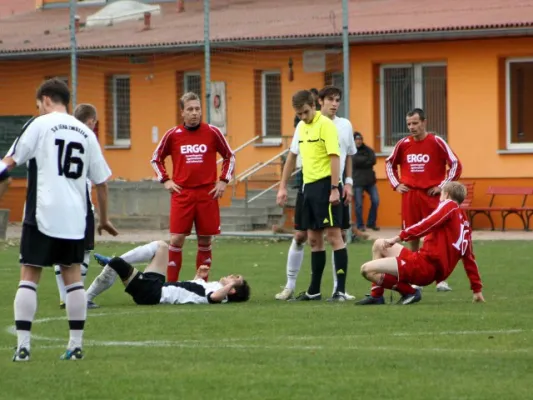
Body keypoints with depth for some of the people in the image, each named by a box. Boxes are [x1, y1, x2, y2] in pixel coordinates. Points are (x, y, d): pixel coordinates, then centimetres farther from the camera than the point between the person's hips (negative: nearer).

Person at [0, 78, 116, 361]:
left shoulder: (40, 125, -1)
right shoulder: (86, 133, 13)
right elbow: (101, 181, 16)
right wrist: (104, 220, 26)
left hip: (43, 214, -4)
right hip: (75, 218, 4)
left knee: (29, 276, 1)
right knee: (73, 275, 13)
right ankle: (76, 345, 11)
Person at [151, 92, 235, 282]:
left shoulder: (213, 132, 1)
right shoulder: (173, 135, 2)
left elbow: (230, 157, 12)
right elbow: (156, 158, 15)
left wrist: (223, 181, 4)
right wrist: (165, 180, 5)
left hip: (207, 194, 1)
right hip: (181, 194, -1)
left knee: (205, 241, 5)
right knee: (176, 239, -6)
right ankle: (171, 285, -2)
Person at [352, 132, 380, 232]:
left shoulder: (368, 150, 8)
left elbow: (373, 160, -6)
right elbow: (355, 161, -18)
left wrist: (362, 162, -11)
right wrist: (367, 159, -6)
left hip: (369, 179, 5)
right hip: (357, 181, -5)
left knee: (375, 201, 2)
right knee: (358, 204, -1)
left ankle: (371, 223, 16)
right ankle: (360, 225, 11)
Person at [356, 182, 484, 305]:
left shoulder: (449, 205, -3)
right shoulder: (465, 222, 20)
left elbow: (428, 224, -19)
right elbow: (469, 258, 21)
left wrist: (399, 237, -20)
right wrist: (477, 289, 24)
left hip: (425, 266, -10)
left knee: (367, 270, -12)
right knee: (379, 244, 23)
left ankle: (409, 291, -4)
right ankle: (376, 296, 17)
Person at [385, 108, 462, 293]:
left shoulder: (437, 142, -5)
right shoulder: (403, 144, 6)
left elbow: (455, 164, -3)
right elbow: (389, 164, 22)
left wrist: (442, 186, -6)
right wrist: (396, 184, 11)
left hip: (431, 195, -3)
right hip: (409, 195, 4)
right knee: (412, 236, 6)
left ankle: (441, 279, -5)